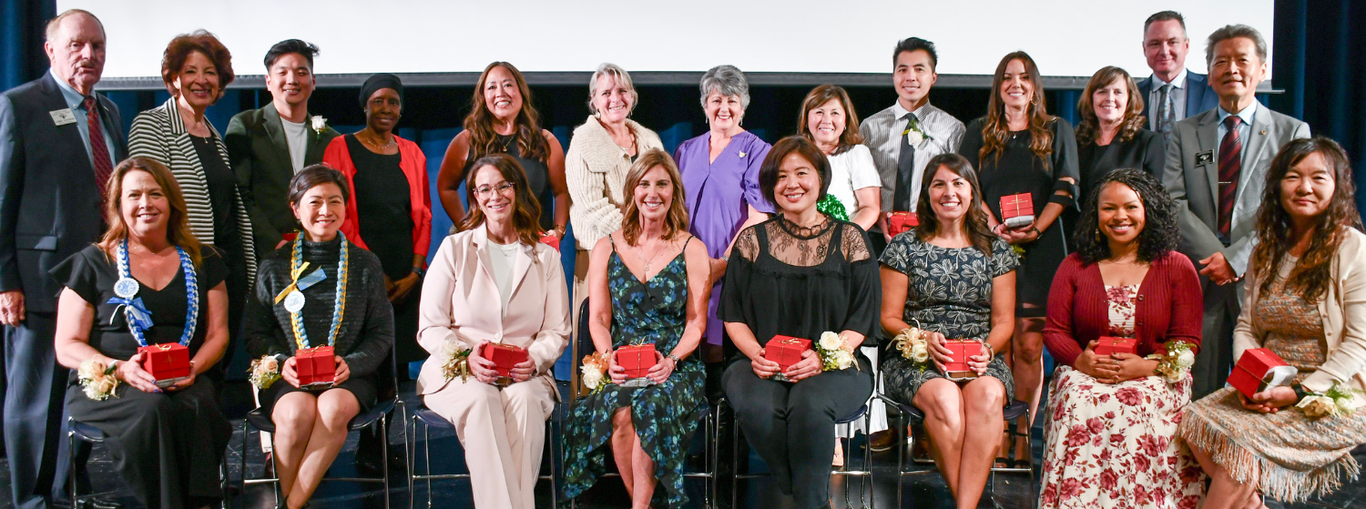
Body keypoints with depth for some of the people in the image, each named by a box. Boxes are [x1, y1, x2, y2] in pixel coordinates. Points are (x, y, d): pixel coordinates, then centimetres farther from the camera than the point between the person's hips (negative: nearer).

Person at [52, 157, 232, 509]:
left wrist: (193, 368, -10)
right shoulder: (93, 263, 10)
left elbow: (217, 333, 13)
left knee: (196, 409, -35)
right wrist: (120, 369, -14)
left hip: (186, 384, 1)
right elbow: (67, 347, 6)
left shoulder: (202, 261, 17)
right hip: (105, 387, -1)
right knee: (153, 410, -36)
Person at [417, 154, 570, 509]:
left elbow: (558, 331, 11)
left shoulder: (546, 257, 13)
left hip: (524, 376, 1)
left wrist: (535, 358, -13)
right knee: (481, 400, -35)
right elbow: (430, 328, 4)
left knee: (524, 398, -34)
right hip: (456, 372, -1)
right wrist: (467, 356, -16)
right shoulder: (455, 248, 8)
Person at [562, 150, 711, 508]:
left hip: (676, 365, -1)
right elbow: (598, 318, 8)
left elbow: (696, 322, 3)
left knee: (652, 404, -33)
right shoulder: (606, 249, 12)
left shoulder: (692, 250, 7)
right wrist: (609, 357, -12)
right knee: (618, 409, -31)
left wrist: (671, 360, -15)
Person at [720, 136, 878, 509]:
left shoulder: (850, 239, 7)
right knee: (756, 407, -33)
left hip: (834, 365, -1)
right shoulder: (752, 240, 11)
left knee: (809, 404, -36)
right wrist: (756, 353, -10)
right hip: (763, 364, 2)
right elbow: (733, 316, 11)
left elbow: (863, 318, 2)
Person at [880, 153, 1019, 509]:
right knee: (945, 398, -36)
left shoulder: (996, 250, 15)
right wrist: (924, 339, -14)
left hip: (980, 359, 2)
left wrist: (987, 349, -10)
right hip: (915, 359, -1)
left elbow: (1004, 321, 12)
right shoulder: (904, 247, 9)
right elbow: (889, 317, 6)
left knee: (987, 395, -35)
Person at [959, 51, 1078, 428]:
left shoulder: (1057, 131, 15)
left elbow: (1065, 188, 7)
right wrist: (996, 228, -8)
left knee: (1029, 345, -6)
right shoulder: (979, 132, 16)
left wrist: (1036, 229, -9)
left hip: (1041, 250, -1)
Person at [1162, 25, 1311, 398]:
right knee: (1199, 393, 2)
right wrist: (1214, 256, -11)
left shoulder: (1292, 133, 7)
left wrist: (1236, 259, -14)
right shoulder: (1184, 133, 11)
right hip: (1201, 278, 1)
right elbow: (1172, 205, 1)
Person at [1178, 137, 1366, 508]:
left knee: (1240, 441, -27)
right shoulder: (1266, 253, 12)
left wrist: (1299, 392, -19)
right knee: (1196, 419, -20)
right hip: (1268, 387, 6)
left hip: (1331, 396, -6)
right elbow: (1246, 327, 12)